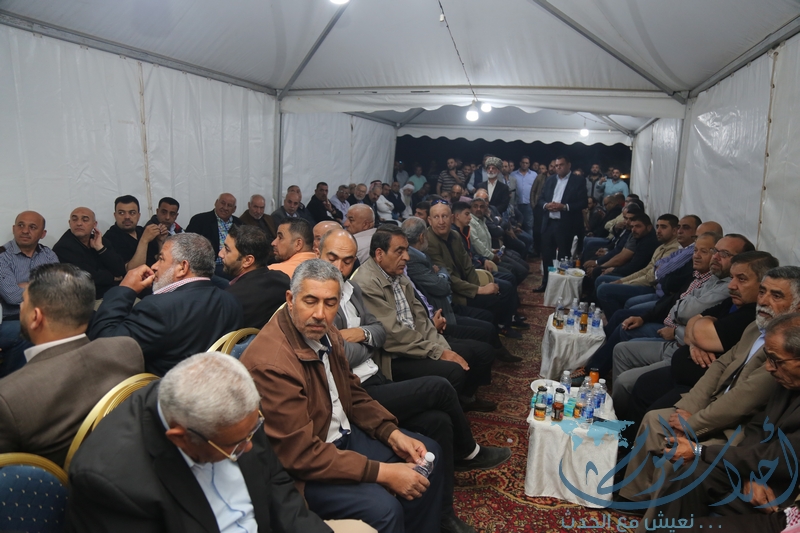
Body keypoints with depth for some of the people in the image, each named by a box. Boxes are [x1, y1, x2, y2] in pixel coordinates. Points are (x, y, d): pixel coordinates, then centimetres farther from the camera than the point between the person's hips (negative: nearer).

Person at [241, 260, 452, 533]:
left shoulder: (325, 334, -3)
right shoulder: (271, 362, -29)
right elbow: (301, 454, -28)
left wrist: (392, 434, -3)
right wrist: (382, 473, -25)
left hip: (342, 435, 9)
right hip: (299, 470, -9)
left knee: (429, 452, 10)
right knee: (382, 507, -28)